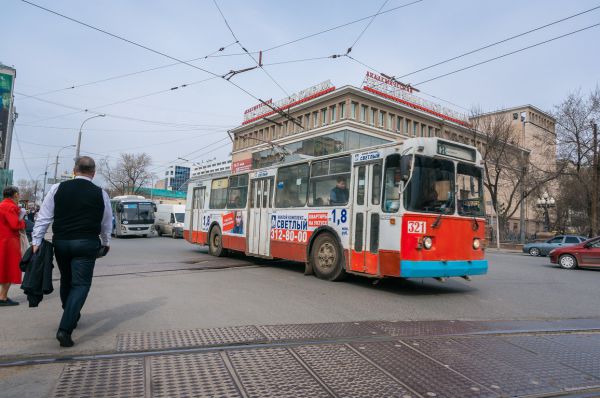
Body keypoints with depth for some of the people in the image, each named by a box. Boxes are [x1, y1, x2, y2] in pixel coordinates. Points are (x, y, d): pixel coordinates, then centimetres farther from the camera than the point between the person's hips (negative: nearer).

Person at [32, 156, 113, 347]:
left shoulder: (57, 189, 1)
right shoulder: (100, 194, 0)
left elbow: (44, 217, 0)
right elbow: (107, 224, 10)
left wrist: (36, 241, 4)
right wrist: (106, 242, 26)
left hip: (60, 242, 3)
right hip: (86, 244, -3)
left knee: (66, 280, 21)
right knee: (80, 284, 1)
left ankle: (72, 317, 37)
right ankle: (65, 329, -10)